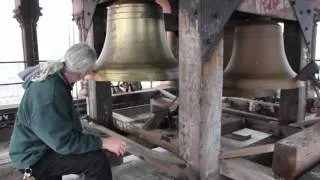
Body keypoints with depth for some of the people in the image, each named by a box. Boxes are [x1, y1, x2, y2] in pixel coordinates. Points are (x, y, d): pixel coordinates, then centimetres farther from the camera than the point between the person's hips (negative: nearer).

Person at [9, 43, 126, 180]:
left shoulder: (53, 75, -4)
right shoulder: (48, 96, -35)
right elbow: (64, 142, -32)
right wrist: (104, 142, -30)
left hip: (49, 142, 10)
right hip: (35, 157, -10)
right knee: (97, 160, -27)